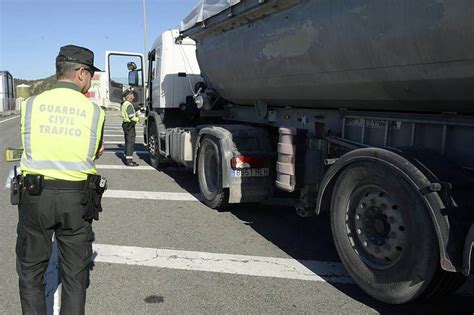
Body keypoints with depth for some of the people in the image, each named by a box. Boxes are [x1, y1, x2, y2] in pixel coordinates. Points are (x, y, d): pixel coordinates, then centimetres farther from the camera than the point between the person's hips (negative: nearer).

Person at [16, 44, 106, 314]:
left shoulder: (31, 104, 0)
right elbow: (93, 155, 5)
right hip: (75, 197, 0)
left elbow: (30, 148, 7)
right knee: (75, 274, 14)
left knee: (31, 271, 17)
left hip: (35, 194, 1)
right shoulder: (94, 111, -3)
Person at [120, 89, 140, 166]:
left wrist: (136, 113, 12)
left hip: (126, 124, 11)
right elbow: (132, 117, -23)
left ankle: (127, 158, 24)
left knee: (127, 142, 17)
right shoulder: (129, 105, -16)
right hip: (130, 125, -11)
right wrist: (139, 119, -9)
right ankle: (129, 161, -8)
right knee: (130, 142, -8)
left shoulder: (124, 104, 16)